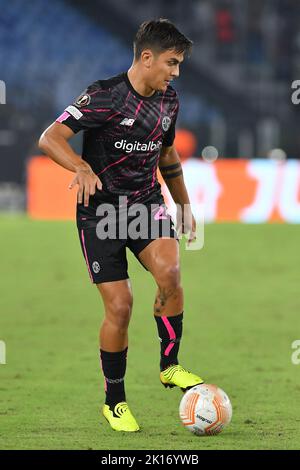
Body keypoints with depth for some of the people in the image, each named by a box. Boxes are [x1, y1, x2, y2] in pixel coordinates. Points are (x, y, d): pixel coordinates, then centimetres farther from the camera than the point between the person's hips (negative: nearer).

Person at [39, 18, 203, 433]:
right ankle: (114, 401, 10)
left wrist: (184, 206, 26)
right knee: (120, 306, -8)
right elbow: (50, 138, -22)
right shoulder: (105, 96, -16)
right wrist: (83, 168, -39)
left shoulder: (168, 99, 6)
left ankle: (169, 366, -7)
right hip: (100, 209, -5)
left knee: (169, 271, -25)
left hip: (147, 201, 5)